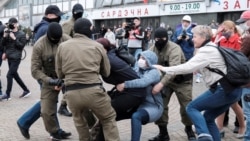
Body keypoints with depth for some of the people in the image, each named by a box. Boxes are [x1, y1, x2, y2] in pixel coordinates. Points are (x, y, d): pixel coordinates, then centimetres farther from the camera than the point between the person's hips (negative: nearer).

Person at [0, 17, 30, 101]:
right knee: (15, 75, 13)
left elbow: (21, 46, -12)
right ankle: (26, 90, 25)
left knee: (9, 75, -9)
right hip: (9, 57, 6)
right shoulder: (8, 33, 7)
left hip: (16, 58, -6)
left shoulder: (21, 34, -7)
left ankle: (7, 95, 0)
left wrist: (14, 38, -19)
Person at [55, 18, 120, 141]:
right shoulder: (97, 46, 5)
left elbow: (59, 73, 12)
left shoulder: (62, 46, 8)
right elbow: (106, 72, 11)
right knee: (108, 119, 17)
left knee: (79, 120, 29)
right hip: (93, 90, -2)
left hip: (71, 92, 2)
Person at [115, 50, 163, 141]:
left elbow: (143, 82, -31)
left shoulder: (154, 72, -13)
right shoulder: (138, 71, 9)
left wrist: (125, 84, -35)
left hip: (153, 106, -7)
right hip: (139, 104, 7)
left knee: (136, 116, -35)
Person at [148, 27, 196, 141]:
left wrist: (161, 83, -54)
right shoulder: (153, 49, -9)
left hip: (182, 80, -5)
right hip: (165, 79, 5)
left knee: (186, 106, 0)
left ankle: (189, 129, 26)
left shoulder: (174, 48, -31)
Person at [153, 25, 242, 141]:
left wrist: (164, 69, -10)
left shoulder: (206, 51, -10)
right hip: (233, 89, 10)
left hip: (224, 90, -10)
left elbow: (187, 67, -17)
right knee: (208, 118, 16)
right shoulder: (212, 48, 21)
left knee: (192, 107, -2)